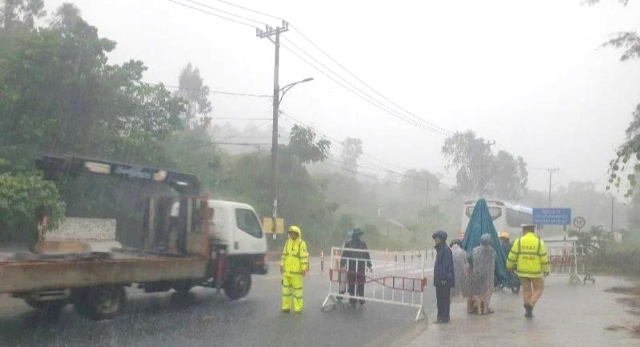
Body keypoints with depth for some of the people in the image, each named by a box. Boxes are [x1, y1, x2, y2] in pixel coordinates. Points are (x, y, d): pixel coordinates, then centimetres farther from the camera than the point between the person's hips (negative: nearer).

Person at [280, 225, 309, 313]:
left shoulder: (301, 243, -9)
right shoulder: (287, 242, 9)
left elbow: (304, 257, -12)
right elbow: (284, 254, 15)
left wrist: (304, 269, -15)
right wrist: (282, 265, 12)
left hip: (296, 271, -6)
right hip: (286, 270, 6)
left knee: (297, 289, 0)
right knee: (286, 288, 9)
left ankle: (298, 308, 8)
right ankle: (286, 307, 18)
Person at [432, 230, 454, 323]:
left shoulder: (446, 250, -14)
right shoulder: (440, 249, 15)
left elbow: (446, 265, -18)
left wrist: (444, 277, -21)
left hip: (444, 278, -9)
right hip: (439, 278, 9)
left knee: (444, 298, -3)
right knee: (439, 298, 12)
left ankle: (444, 318, 3)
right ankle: (441, 317, 19)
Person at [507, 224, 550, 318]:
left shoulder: (518, 241, -6)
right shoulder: (539, 242, -7)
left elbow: (512, 256, -3)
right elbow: (544, 258, -4)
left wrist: (509, 265, 14)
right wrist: (546, 270, 9)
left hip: (522, 271, 1)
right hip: (536, 271, -1)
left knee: (526, 289, 15)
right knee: (538, 289, 15)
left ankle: (528, 311, 17)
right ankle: (531, 305, -5)